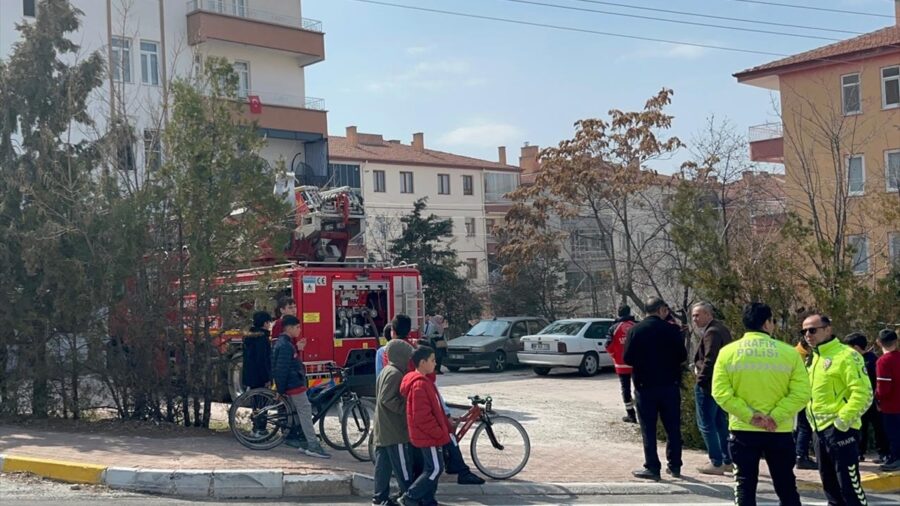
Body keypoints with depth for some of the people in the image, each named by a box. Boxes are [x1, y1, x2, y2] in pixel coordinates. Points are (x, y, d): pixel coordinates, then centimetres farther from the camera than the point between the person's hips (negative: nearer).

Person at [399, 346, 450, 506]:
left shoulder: (425, 381, 11)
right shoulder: (420, 385, -22)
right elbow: (422, 417, -25)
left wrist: (445, 426, 16)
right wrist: (439, 433, -17)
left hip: (430, 434, 10)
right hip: (428, 435, -10)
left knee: (431, 468, 14)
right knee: (435, 469, -6)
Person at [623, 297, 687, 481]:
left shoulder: (635, 330, -6)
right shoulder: (672, 330, -6)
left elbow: (627, 359, -5)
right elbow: (682, 356, -3)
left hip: (645, 386, -1)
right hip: (670, 385, 1)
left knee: (648, 429, 4)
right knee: (673, 427, 12)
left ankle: (652, 467, 3)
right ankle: (674, 465, 18)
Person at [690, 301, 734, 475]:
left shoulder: (711, 332, -17)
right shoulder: (722, 329, 14)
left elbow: (709, 360, -24)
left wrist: (701, 379, -15)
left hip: (708, 385, -10)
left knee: (706, 424, -4)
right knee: (721, 423, 16)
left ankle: (716, 463, -3)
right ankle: (727, 461, 22)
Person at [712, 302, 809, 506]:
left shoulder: (728, 352, -1)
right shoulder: (789, 352, -2)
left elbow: (721, 393, -9)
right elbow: (801, 393, -10)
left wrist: (749, 415, -10)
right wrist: (776, 417, -11)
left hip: (743, 430, 0)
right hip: (780, 432, 0)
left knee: (744, 486, 6)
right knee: (786, 487, 13)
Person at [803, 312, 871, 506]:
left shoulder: (846, 355, -13)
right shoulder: (814, 358, 15)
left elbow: (863, 392, -19)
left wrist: (844, 419, -20)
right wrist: (811, 416, 12)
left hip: (840, 430, -9)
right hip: (820, 430, 9)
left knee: (849, 484, -8)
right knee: (829, 483, 17)